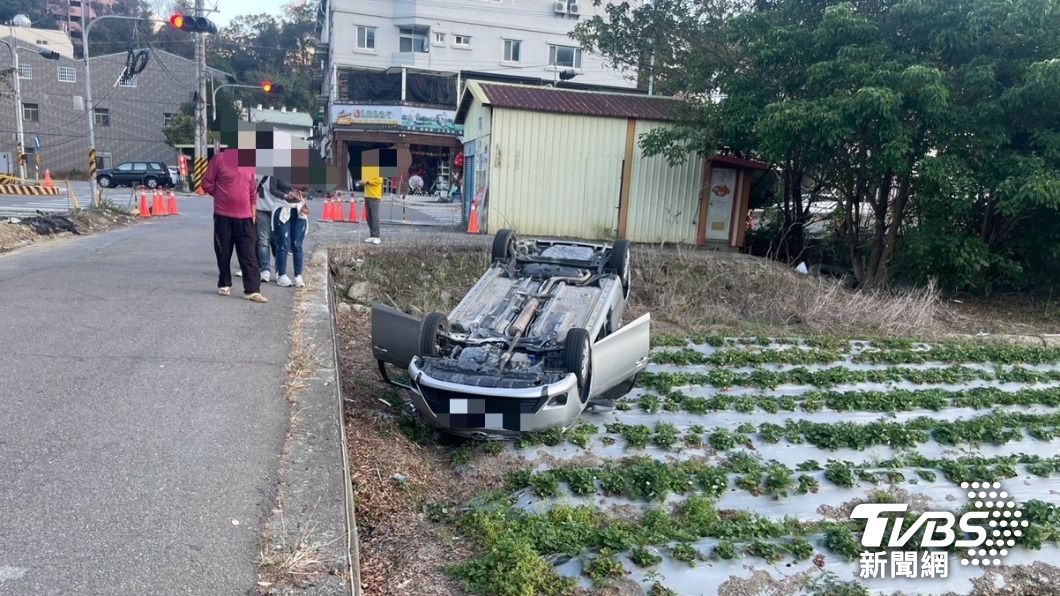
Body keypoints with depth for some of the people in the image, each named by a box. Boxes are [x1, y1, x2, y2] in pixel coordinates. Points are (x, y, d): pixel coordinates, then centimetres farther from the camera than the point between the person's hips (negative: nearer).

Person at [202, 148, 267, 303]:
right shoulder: (220, 158, -6)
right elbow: (207, 183, 0)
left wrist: (253, 207, 11)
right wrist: (222, 196, 2)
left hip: (245, 217, 3)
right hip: (223, 216, -2)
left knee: (249, 255, -3)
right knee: (223, 253, 9)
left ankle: (252, 290, -4)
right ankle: (224, 284, 25)